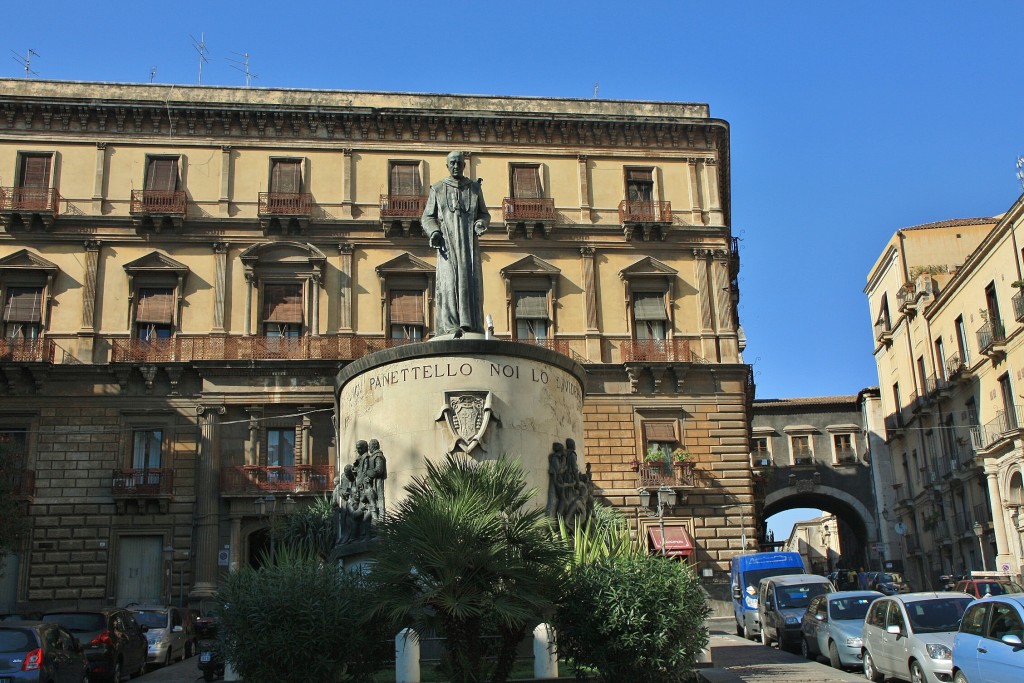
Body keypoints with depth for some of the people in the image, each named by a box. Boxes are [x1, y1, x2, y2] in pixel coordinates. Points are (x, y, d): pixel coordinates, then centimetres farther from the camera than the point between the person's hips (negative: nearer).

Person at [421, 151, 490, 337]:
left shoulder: (474, 187, 16)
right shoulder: (437, 189, 12)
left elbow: (484, 214, 18)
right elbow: (427, 217, 12)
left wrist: (481, 224, -5)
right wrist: (434, 232, -7)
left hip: (469, 241, 2)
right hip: (447, 241, -2)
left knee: (471, 281, -7)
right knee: (449, 281, -14)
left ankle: (471, 328, -8)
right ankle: (450, 327, -18)